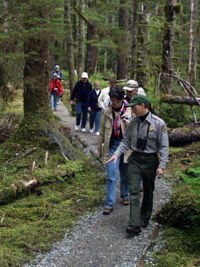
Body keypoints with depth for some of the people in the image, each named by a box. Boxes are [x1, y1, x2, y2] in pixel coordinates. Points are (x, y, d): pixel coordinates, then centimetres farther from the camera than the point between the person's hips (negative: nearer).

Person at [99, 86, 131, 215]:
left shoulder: (130, 112, -9)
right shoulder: (107, 112, 0)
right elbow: (102, 131, 8)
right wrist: (101, 149, 11)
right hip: (112, 146, 1)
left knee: (125, 174, 17)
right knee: (111, 176, -4)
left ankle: (125, 195, 39)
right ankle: (110, 203, 2)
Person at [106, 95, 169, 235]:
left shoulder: (158, 123, -12)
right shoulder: (133, 123, 0)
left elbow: (164, 146, -10)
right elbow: (126, 141, 7)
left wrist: (162, 166, -14)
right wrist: (117, 153, -9)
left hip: (150, 160, -2)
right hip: (135, 159, 3)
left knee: (148, 191, 13)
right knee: (134, 191, -8)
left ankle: (145, 218, 34)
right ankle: (135, 224, -9)